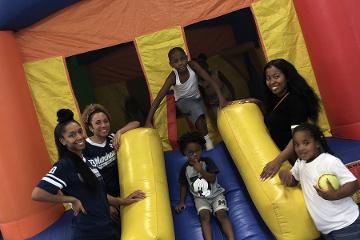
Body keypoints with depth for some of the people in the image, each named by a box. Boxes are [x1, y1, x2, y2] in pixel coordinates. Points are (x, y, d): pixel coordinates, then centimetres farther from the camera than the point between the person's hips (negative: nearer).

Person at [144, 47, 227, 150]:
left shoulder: (192, 65, -24)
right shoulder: (173, 77, -27)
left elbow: (210, 79, -27)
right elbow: (158, 98, -30)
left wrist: (220, 97, -39)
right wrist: (148, 121, -36)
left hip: (197, 98, 4)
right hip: (183, 101, -4)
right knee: (196, 108, -31)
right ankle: (206, 139, -23)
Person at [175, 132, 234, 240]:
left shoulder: (207, 161, -6)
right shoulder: (185, 168, -2)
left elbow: (212, 179, -13)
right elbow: (184, 185, 11)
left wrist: (201, 170, -26)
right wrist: (182, 201, 5)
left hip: (215, 194, 0)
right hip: (200, 197, 1)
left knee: (222, 214, -21)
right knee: (204, 216, -25)